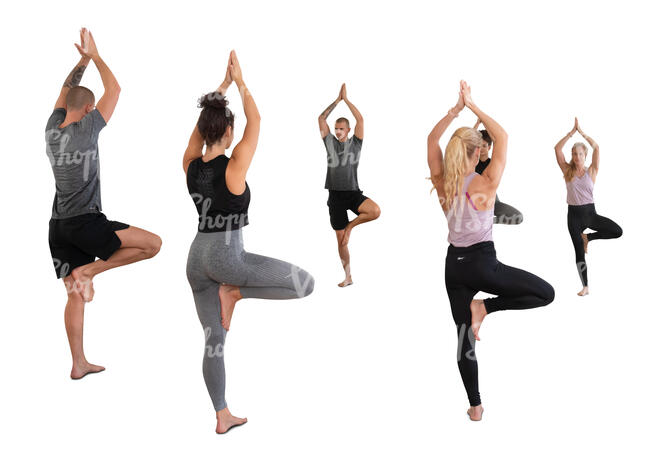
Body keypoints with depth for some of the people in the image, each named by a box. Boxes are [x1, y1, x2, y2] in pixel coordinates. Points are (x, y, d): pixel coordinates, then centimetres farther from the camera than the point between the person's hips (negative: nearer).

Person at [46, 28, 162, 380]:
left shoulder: (52, 129, 8)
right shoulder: (85, 128, -10)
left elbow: (65, 91, 25)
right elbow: (114, 89, -2)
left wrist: (82, 60, 24)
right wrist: (94, 56, 9)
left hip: (59, 225, 8)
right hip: (85, 222, -8)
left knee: (76, 296, 11)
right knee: (152, 243, -5)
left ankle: (78, 364, 16)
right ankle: (89, 270, -6)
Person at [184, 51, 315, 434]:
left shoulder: (192, 165, 1)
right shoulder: (233, 168, -14)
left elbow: (203, 123, 16)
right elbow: (255, 122, -6)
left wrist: (223, 87, 21)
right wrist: (240, 82, 4)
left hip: (197, 257, 7)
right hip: (226, 256, -7)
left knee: (214, 340, 13)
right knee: (305, 283, -2)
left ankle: (223, 416, 20)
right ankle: (235, 293, 1)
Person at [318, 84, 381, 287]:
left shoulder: (355, 143, 5)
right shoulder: (330, 142, 9)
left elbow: (360, 119, -5)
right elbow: (321, 118, 3)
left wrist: (346, 99, -1)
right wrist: (337, 99, 4)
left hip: (353, 192, -1)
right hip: (335, 195, 1)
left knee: (375, 211, -32)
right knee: (341, 241, 4)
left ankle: (351, 225, -3)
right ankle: (348, 277, 17)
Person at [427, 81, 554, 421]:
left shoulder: (443, 184, -3)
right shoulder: (486, 184, -14)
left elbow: (432, 139, 6)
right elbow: (502, 137, -6)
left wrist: (456, 109, -1)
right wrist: (472, 106, -5)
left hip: (454, 265, 5)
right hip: (482, 263, -5)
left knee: (464, 336, 12)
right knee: (546, 293, 7)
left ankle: (475, 406, 19)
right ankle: (485, 307, -2)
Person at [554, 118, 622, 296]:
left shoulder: (591, 171, 1)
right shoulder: (568, 171, 1)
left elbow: (596, 148, -10)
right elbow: (557, 148, -8)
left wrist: (581, 131, -9)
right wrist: (572, 131, -9)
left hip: (590, 212, 1)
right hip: (574, 214, 0)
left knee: (617, 231, -19)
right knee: (579, 251, 0)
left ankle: (587, 237, 7)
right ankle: (585, 287, 11)